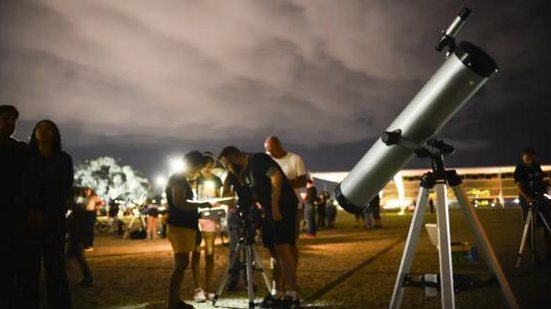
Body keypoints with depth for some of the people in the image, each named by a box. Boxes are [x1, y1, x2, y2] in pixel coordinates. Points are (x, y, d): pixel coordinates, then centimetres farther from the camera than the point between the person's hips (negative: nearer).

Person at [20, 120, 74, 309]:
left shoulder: (63, 159, 10)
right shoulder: (25, 157, 13)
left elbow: (65, 191, 2)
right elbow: (18, 188, 6)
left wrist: (46, 214, -10)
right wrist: (29, 214, -9)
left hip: (53, 220, -1)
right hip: (28, 220, 1)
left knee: (55, 268, -5)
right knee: (29, 268, -4)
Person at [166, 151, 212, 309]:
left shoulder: (183, 181, 21)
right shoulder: (177, 179, -9)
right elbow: (178, 203, -22)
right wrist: (200, 204, -15)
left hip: (185, 227, 10)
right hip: (178, 227, -10)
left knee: (181, 264, 10)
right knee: (181, 264, -15)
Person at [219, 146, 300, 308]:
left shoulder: (257, 159, -10)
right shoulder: (243, 173, 17)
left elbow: (276, 177, -22)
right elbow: (250, 195, 21)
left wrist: (275, 206, -25)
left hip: (283, 207, -9)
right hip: (270, 211, 10)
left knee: (282, 248, -14)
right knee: (274, 251, 9)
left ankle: (292, 295, -13)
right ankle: (277, 293, 14)